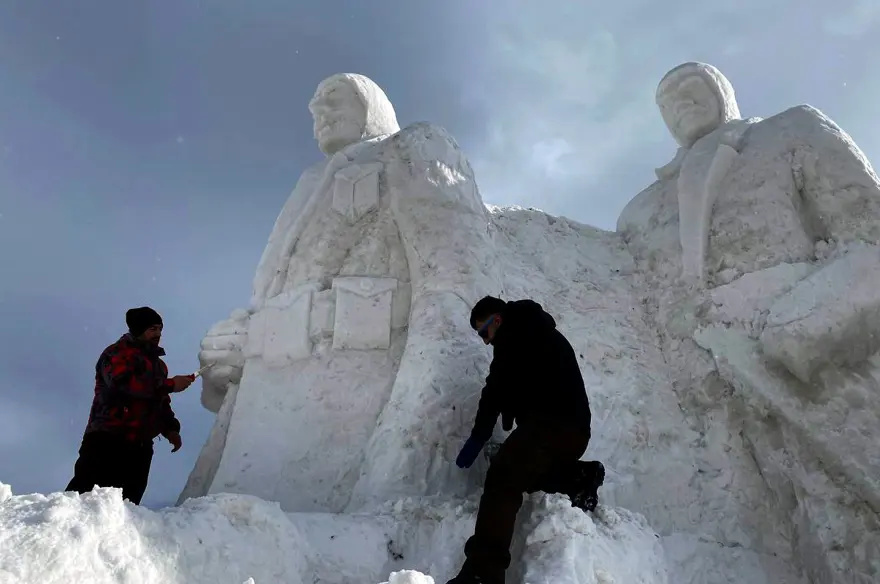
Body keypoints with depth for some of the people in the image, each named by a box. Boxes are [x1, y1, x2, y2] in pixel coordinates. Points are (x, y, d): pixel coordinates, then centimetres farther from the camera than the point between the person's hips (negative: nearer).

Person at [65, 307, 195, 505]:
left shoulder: (157, 364, 24)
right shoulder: (117, 353, 0)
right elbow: (123, 383, -21)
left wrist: (170, 428, 9)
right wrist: (170, 385, -20)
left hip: (139, 447, 7)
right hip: (108, 440, -7)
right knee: (85, 495, -12)